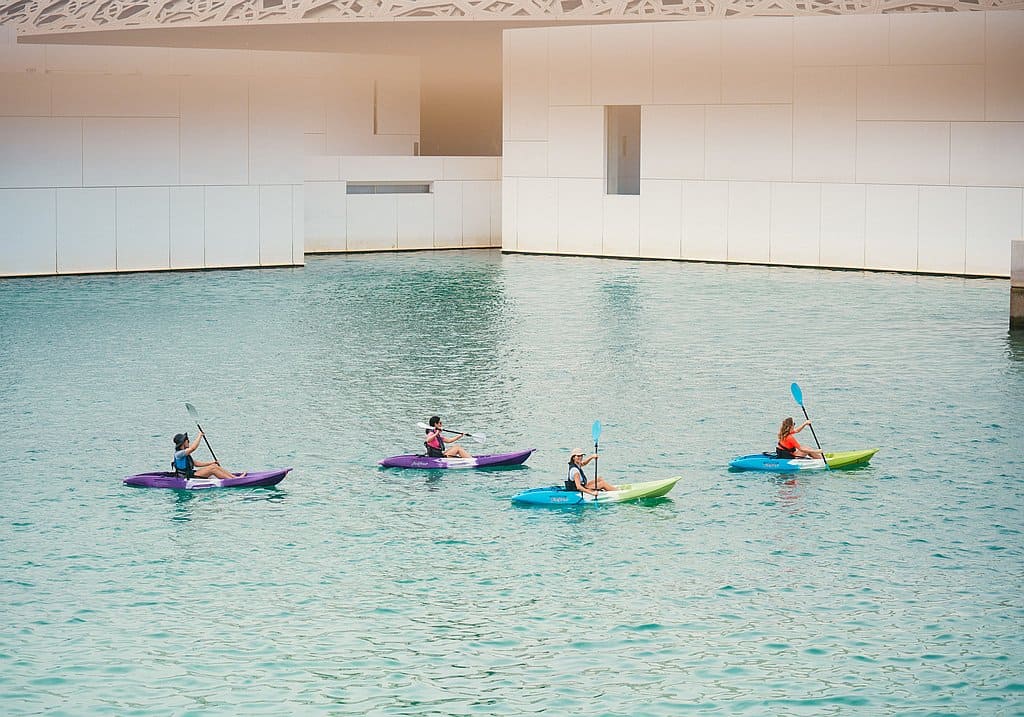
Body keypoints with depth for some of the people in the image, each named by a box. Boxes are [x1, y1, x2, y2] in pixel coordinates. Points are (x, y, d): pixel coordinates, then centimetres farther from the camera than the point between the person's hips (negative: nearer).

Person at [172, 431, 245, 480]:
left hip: (191, 474, 10)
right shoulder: (178, 454, -15)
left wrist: (210, 463, 13)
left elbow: (195, 463, 20)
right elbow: (193, 448, -28)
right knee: (212, 468, -16)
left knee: (215, 466, 1)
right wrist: (199, 436, -18)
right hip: (188, 478, -10)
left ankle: (234, 477, -2)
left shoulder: (185, 454, 17)